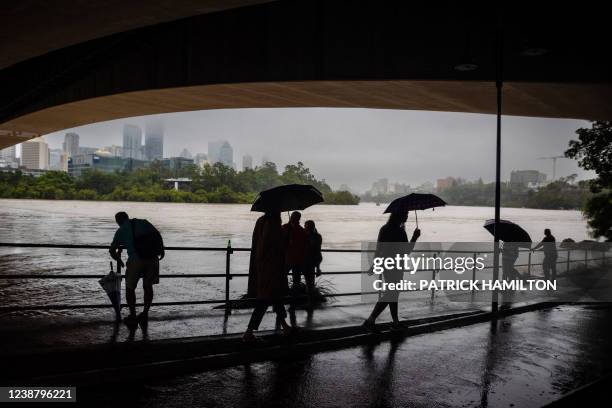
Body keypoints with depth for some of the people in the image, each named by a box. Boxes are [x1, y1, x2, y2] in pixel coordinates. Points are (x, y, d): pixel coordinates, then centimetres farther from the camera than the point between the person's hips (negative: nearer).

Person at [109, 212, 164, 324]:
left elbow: (112, 250, 12)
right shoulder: (144, 222, 15)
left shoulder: (121, 230, 11)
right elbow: (158, 235, 4)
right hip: (152, 259, 3)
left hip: (136, 260, -3)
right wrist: (161, 250, 14)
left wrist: (119, 260, 30)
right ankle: (145, 314, 23)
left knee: (130, 288, 14)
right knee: (148, 286, 16)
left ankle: (132, 315, 17)